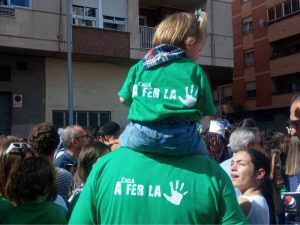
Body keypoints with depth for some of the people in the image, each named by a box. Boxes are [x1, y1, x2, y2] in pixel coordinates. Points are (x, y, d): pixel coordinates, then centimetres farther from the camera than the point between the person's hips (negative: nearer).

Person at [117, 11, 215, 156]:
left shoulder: (140, 66, 12)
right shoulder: (194, 70, 5)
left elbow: (124, 99, 13)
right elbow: (204, 111, 5)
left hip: (140, 135, 2)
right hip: (180, 138, -2)